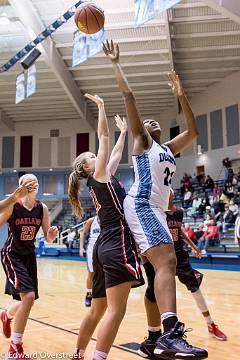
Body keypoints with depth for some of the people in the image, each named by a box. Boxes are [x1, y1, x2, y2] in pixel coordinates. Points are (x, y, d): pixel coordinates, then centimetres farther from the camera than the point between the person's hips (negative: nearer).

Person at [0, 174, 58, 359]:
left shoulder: (42, 208, -4)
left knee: (29, 300, 14)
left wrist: (51, 235, -21)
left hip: (29, 255, 6)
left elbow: (48, 239, 0)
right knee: (28, 296, -21)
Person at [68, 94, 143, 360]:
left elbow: (116, 153, 33)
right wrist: (101, 106, 10)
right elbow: (103, 136, 2)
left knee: (97, 310, 15)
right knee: (116, 309, -13)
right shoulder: (99, 175, 1)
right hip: (117, 244, -10)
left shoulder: (102, 179, 21)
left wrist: (123, 132, 42)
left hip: (105, 246, 10)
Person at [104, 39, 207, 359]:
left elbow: (193, 131, 30)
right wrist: (115, 63, 5)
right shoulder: (142, 141, 6)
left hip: (156, 210, 9)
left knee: (162, 267, 8)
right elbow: (128, 96, 0)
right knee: (167, 262, -25)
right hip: (142, 206, -9)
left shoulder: (167, 149, 27)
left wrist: (181, 96, 29)